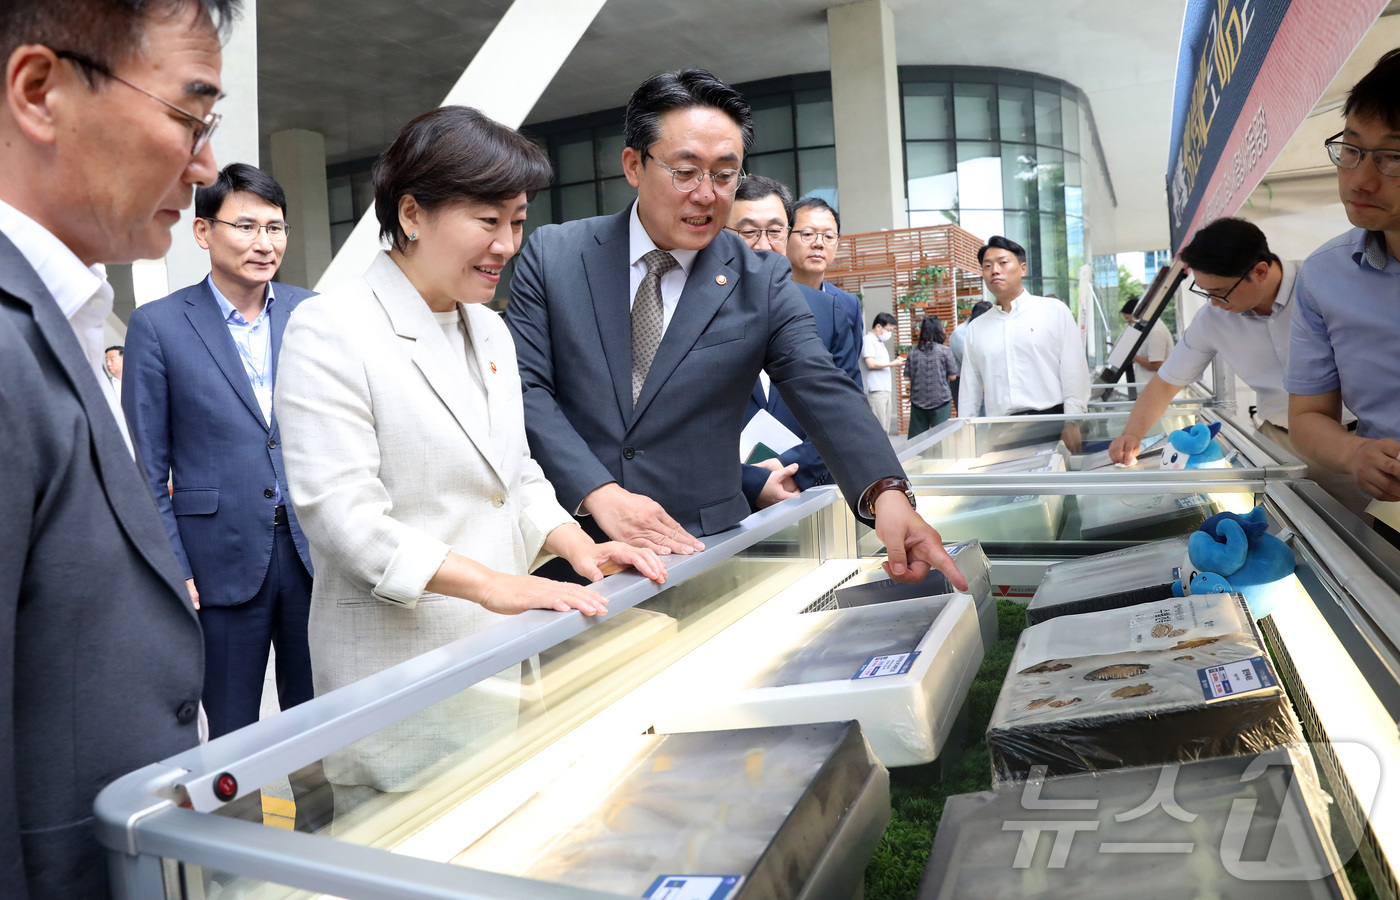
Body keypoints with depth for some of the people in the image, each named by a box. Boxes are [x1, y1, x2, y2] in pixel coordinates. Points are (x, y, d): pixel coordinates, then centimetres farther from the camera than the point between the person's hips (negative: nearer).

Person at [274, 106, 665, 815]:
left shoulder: (489, 330, 12)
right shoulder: (329, 330, -12)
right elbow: (341, 512, -19)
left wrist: (578, 548, -1)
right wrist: (491, 584, -28)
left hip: (501, 663, 7)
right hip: (397, 670, -7)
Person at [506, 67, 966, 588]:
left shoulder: (763, 282, 0)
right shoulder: (554, 255, 0)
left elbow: (823, 393, -9)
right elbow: (524, 388, -5)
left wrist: (886, 492, -27)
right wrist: (600, 494, -18)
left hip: (700, 546, 1)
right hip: (571, 548, 0)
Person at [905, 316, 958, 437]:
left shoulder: (913, 352, -1)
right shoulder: (945, 351, -7)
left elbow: (908, 377, 3)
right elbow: (952, 377, -3)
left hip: (918, 401, 3)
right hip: (940, 400, -3)